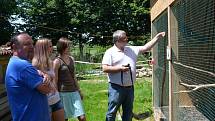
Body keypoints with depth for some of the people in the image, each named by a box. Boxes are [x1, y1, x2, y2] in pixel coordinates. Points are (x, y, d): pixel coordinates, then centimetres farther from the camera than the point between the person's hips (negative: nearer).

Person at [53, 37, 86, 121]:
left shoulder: (71, 59, 10)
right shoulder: (57, 62, -8)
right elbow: (55, 81, -8)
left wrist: (79, 90, 19)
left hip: (74, 92, 5)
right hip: (63, 93, -5)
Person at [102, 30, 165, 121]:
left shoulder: (132, 49, 12)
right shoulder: (110, 52, -5)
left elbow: (146, 47, 13)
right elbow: (105, 68, -12)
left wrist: (157, 37, 9)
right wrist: (120, 68, -17)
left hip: (130, 87, 6)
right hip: (116, 88, -6)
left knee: (128, 113, 16)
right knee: (112, 112, 2)